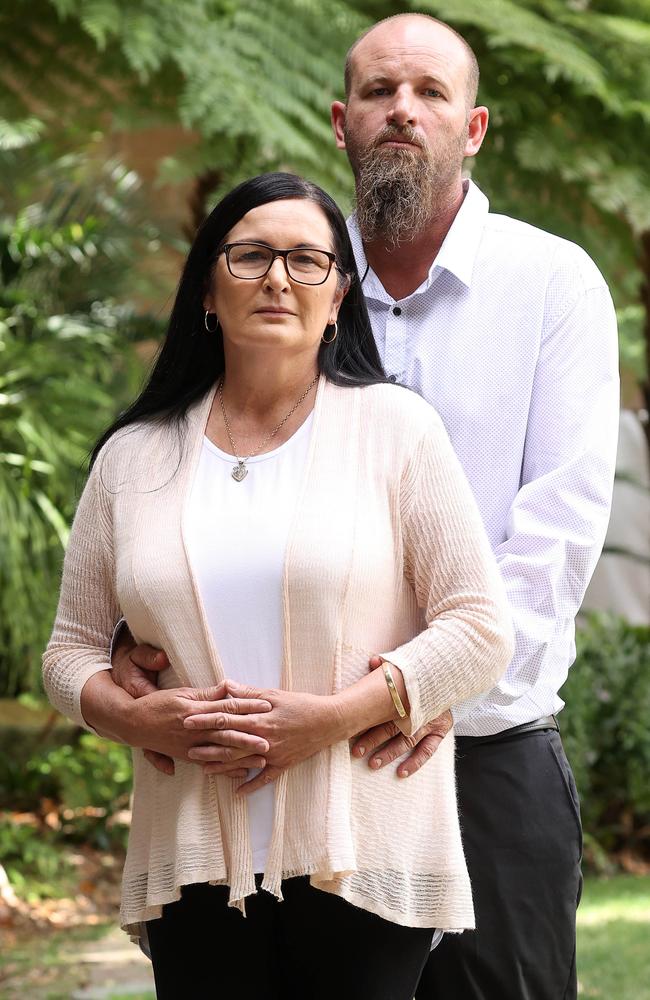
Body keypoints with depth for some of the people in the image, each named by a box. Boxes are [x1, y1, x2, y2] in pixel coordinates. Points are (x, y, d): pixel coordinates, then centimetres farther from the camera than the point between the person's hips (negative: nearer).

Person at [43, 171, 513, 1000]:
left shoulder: (395, 427, 2)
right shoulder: (133, 457, 11)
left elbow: (480, 628, -2)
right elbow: (70, 650, 14)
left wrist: (335, 715, -14)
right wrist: (136, 718, -8)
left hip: (361, 861, -2)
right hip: (195, 864, 2)